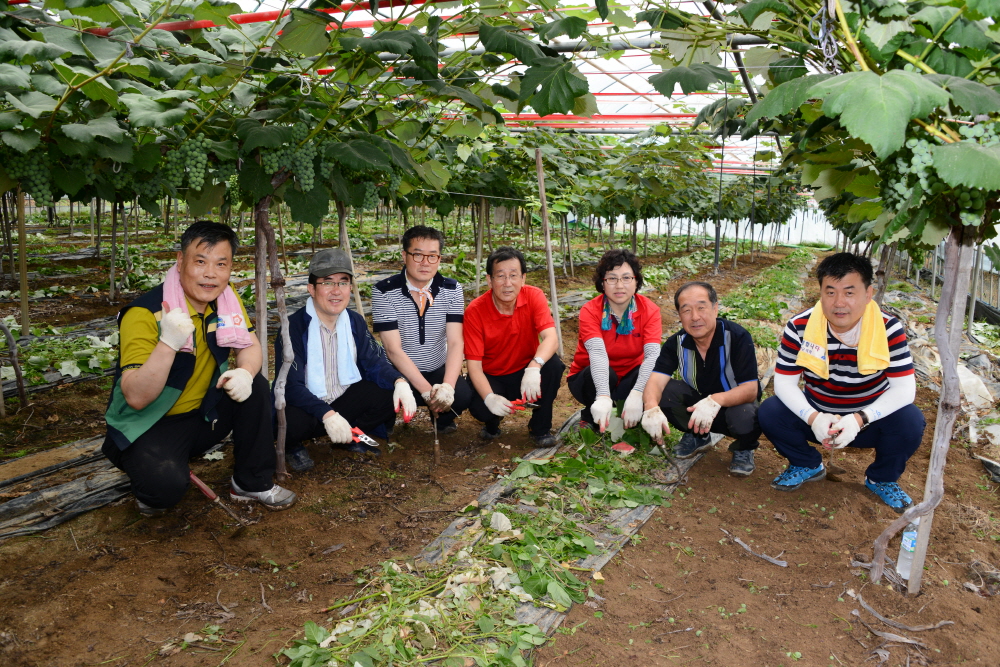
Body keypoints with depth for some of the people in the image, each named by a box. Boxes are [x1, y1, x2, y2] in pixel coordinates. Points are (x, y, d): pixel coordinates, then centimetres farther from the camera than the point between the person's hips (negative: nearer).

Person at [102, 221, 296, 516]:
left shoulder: (226, 297, -6)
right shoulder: (144, 314, -24)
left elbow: (250, 345, 1)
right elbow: (136, 398, -29)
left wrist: (245, 373, -23)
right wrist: (169, 343, -44)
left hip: (203, 415, 6)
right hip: (148, 426, -6)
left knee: (254, 386, -15)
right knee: (166, 486, -31)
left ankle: (253, 483, 2)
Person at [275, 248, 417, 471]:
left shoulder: (355, 322, 0)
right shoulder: (293, 327, -19)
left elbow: (375, 362, -3)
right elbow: (290, 385, -26)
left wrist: (400, 382, -26)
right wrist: (327, 415, -39)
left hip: (344, 403, 5)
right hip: (305, 406, -5)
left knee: (389, 392, -16)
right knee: (294, 420, -38)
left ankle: (351, 438, 10)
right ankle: (293, 446, 2)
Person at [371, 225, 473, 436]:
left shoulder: (451, 289, -5)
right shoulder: (384, 292, -14)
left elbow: (455, 342, -12)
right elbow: (393, 349, -19)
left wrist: (447, 386, -30)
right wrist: (427, 391, -26)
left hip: (439, 369, 2)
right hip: (400, 372, -2)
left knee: (464, 395, -27)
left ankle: (443, 416, 10)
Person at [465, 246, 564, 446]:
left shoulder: (534, 297, -15)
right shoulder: (475, 311, -19)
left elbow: (551, 338, -29)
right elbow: (474, 364, -21)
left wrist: (535, 366, -50)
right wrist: (489, 398, -39)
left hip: (526, 373, 2)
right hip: (492, 378, -1)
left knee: (553, 363, -29)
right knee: (479, 408, -31)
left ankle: (541, 426, -5)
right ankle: (492, 423, 10)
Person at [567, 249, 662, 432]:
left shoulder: (650, 310, -15)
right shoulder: (590, 311, -20)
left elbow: (653, 355, -30)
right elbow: (597, 353, -37)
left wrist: (636, 394, -48)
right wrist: (603, 396, -54)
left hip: (629, 378, 2)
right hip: (594, 379, -1)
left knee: (651, 375, -30)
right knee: (604, 373, -35)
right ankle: (595, 422, -9)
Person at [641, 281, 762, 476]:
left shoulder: (738, 337, -24)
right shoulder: (676, 343, -13)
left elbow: (750, 389, -29)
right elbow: (656, 381, -25)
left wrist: (716, 400, -49)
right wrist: (651, 408, -49)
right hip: (697, 403, 3)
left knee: (744, 419, -38)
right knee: (662, 392, -23)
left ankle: (744, 448, 2)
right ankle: (697, 437, 5)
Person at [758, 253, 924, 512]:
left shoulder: (889, 329, -21)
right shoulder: (799, 327, -19)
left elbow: (904, 388, -23)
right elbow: (784, 382, -16)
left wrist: (859, 420, -38)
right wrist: (813, 418, -34)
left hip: (870, 418, -1)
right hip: (817, 416, 1)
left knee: (910, 421, -29)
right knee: (770, 413, -23)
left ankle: (882, 479, 4)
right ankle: (807, 465, 9)